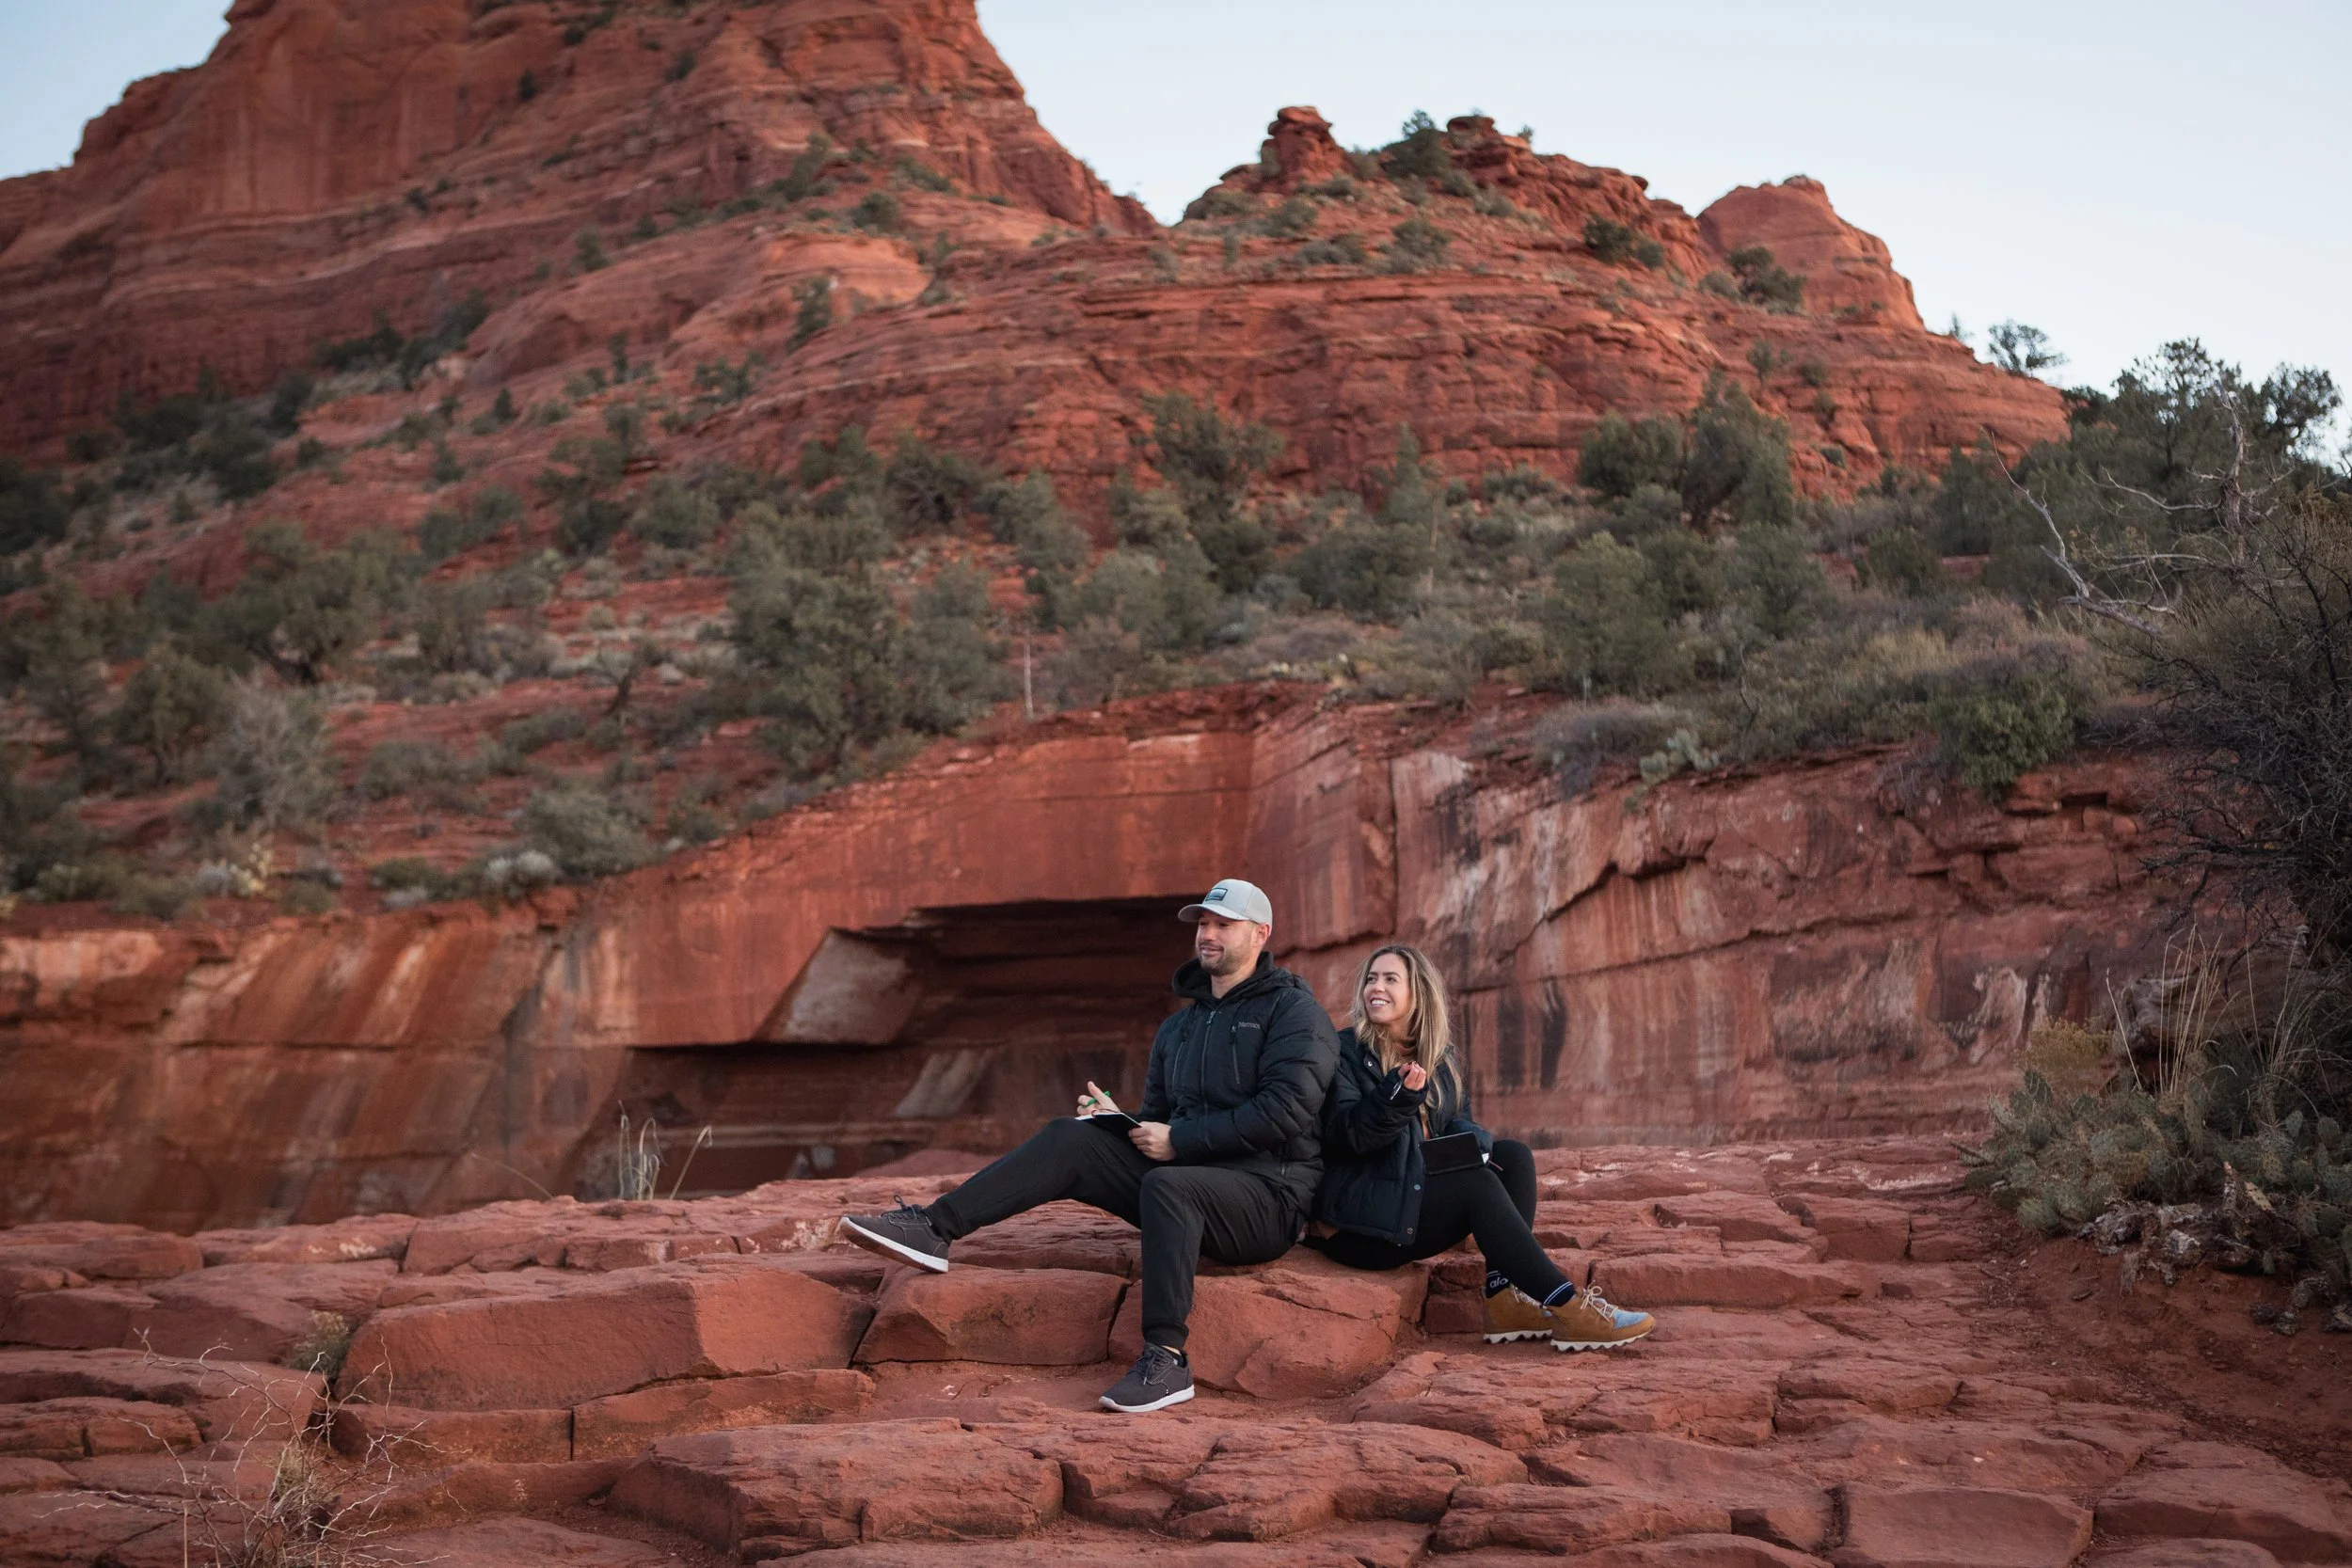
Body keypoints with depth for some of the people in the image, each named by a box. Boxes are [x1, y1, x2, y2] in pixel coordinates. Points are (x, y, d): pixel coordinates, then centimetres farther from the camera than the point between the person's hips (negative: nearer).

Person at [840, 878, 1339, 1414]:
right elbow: (1159, 1117, 25)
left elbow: (1286, 1110, -17)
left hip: (1269, 1194, -7)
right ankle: (933, 1229, -18)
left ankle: (1166, 1360, -38)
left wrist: (1178, 1139, -15)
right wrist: (1121, 1121, 0)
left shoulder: (1292, 1011, -3)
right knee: (1070, 1139, -9)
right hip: (1190, 1176, 7)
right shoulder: (1179, 1026, 21)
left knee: (1166, 1183, -37)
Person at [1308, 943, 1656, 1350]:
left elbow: (1461, 1123, 10)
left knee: (1514, 1156, -11)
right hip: (1359, 1216, -7)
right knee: (1478, 1184, -25)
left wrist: (1472, 1143, -15)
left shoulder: (1442, 1058, 13)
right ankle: (1567, 1307, -27)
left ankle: (1505, 1297, -20)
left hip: (1421, 1194, 7)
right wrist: (1396, 1096, -34)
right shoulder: (1346, 1052, -4)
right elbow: (1342, 1137, -16)